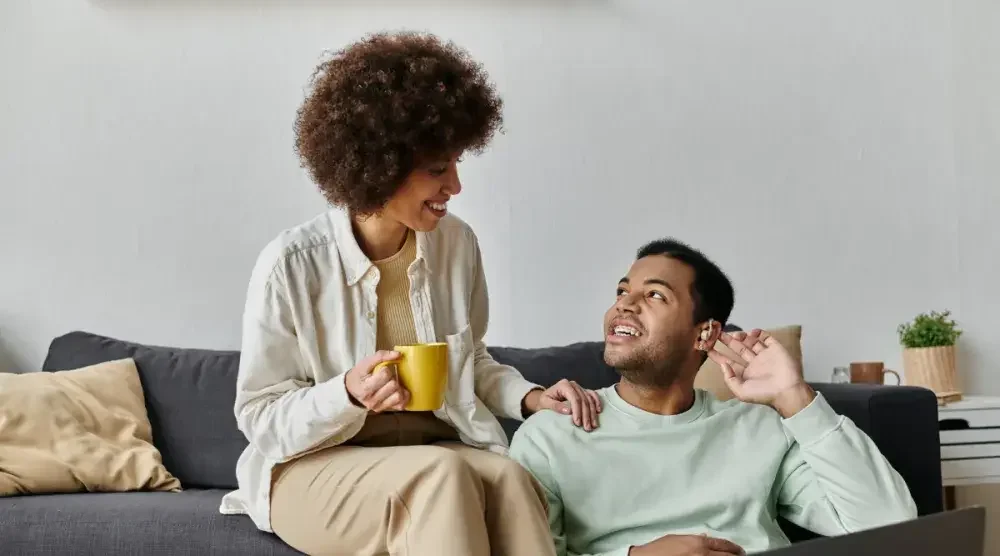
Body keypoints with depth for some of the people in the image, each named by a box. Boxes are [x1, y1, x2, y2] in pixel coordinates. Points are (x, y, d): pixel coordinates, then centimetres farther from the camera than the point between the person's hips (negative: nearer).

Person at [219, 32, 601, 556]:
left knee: (507, 476, -30)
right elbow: (260, 418, -8)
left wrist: (531, 396, -2)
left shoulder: (457, 243, 1)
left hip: (441, 458, 4)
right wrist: (347, 395, -26)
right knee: (444, 473, -34)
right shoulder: (291, 265, -14)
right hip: (315, 469, -4)